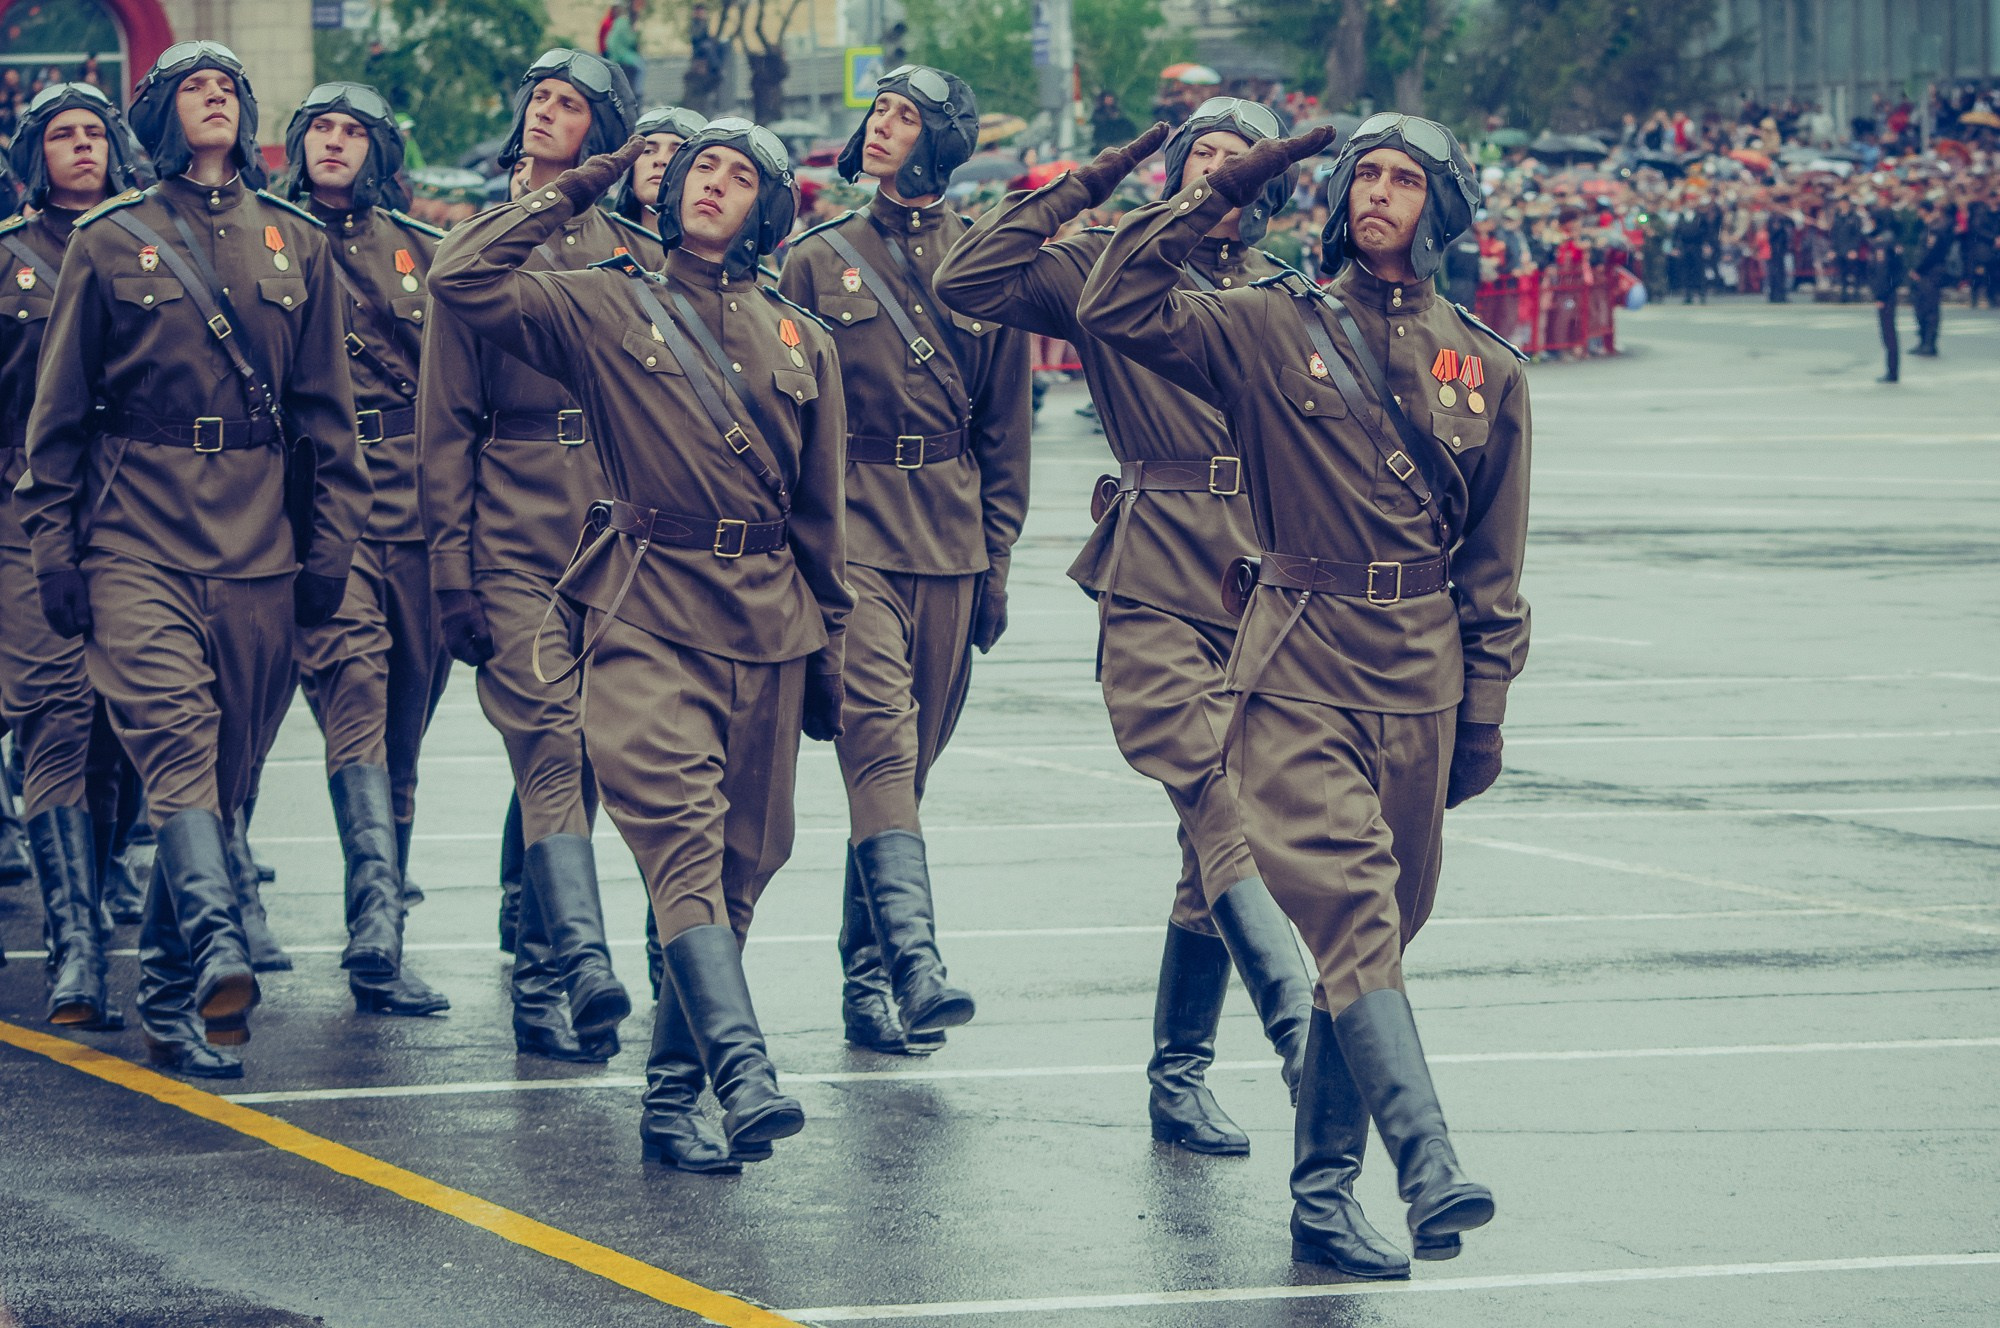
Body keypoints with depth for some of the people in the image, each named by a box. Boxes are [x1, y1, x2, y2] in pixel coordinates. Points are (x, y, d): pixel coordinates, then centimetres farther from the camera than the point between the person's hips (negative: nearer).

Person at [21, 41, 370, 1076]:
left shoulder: (295, 243, 13)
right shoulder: (110, 241, 7)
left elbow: (325, 409, 15)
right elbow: (60, 410, 8)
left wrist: (330, 544, 8)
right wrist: (54, 546, 2)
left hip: (258, 545, 3)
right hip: (138, 535, -3)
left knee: (227, 767, 3)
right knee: (176, 741, -21)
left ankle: (167, 988, 13)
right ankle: (218, 949, -37)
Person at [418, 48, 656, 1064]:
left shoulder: (638, 259, 11)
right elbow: (443, 424, 5)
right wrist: (453, 571, -2)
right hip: (514, 547, -3)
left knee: (565, 748, 9)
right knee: (552, 743, -15)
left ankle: (529, 938, 26)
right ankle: (580, 962, -27)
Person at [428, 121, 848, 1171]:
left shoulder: (801, 343, 16)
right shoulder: (605, 309, 8)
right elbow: (460, 279, -3)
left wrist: (828, 650, 18)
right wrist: (572, 194, 5)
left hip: (766, 622, 4)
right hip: (647, 613, -4)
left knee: (737, 866, 4)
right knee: (683, 841, -21)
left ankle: (673, 1094, 13)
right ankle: (742, 1074, -33)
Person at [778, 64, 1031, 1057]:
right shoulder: (818, 260, 6)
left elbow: (1003, 430, 13)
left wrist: (995, 562, 10)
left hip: (950, 540, 3)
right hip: (851, 528, -2)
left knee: (909, 757, 5)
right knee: (882, 740, -19)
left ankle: (866, 979, 12)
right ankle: (913, 962, -32)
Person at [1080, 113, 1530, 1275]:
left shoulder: (1485, 368, 11)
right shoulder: (1274, 328, 5)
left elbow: (1494, 565, 13)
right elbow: (1118, 307, -5)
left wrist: (1484, 715, 10)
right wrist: (1213, 198, -3)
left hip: (1420, 684, 3)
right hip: (1299, 669, -3)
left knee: (1371, 935, 7)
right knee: (1349, 909, -20)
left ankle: (1325, 1190, 15)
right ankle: (1430, 1160, -31)